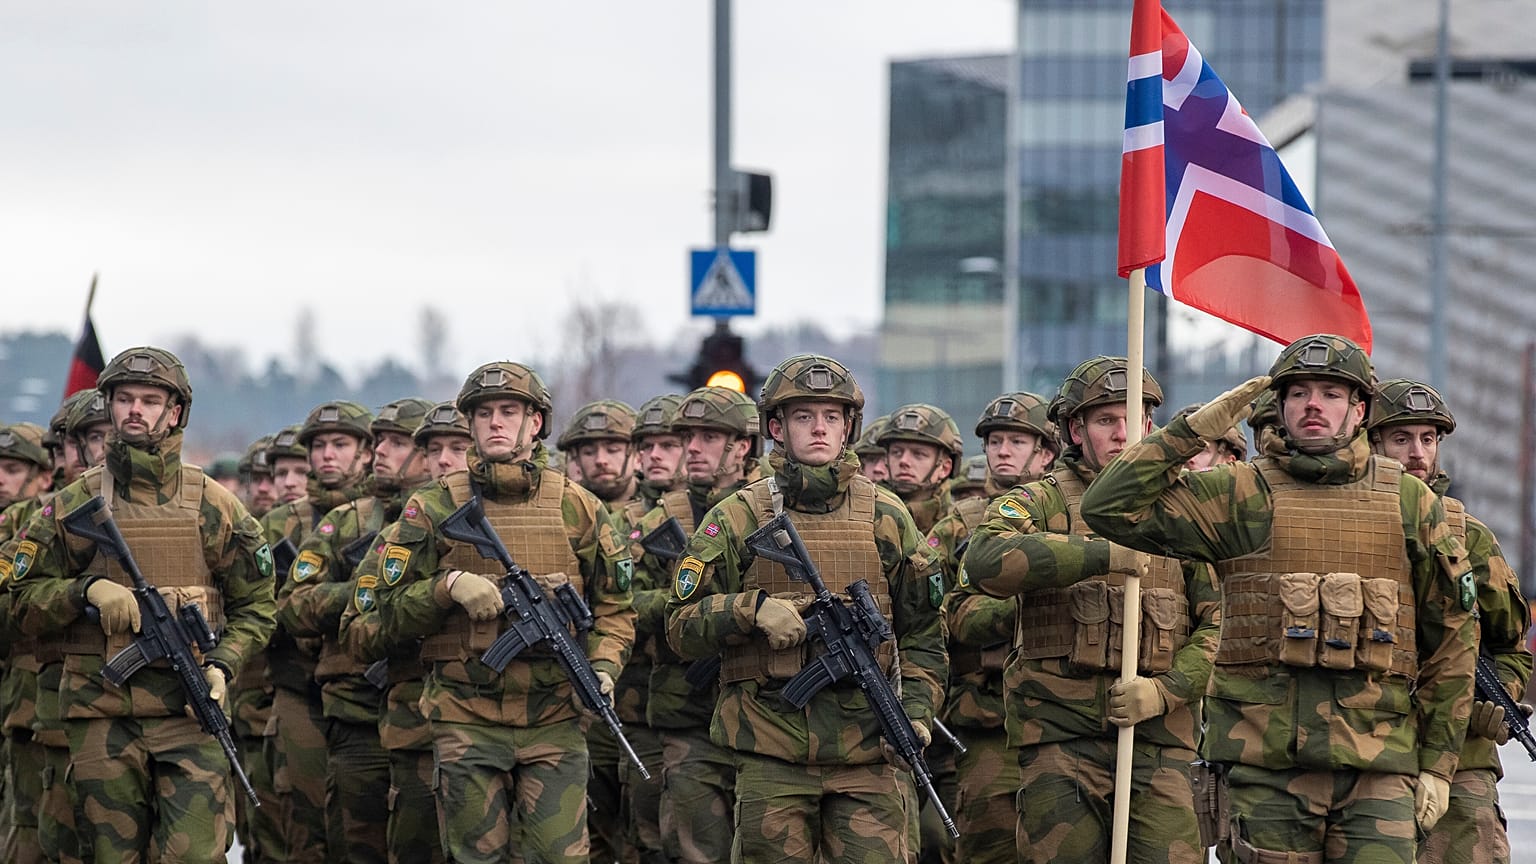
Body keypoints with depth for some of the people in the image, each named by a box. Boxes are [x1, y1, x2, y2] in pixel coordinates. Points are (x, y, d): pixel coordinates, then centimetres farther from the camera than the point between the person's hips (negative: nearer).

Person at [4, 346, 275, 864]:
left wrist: (221, 666, -6)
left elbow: (255, 607, 11)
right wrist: (87, 589, -12)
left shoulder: (213, 506, 6)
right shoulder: (72, 506, 7)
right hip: (100, 718, 1)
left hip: (189, 710, -1)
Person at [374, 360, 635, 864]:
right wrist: (450, 586, -15)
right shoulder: (433, 509, 3)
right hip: (467, 722, 0)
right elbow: (393, 614, 2)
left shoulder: (577, 509, 6)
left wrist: (602, 666, -7)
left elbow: (613, 605, 11)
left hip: (555, 722, 0)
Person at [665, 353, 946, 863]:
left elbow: (921, 630, 14)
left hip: (866, 749, 1)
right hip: (771, 751, -1)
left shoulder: (885, 516, 10)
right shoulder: (737, 517, 4)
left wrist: (916, 708, -1)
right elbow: (682, 626, 2)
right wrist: (753, 610, -15)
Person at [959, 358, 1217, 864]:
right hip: (1061, 734, -2)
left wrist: (1166, 690, -7)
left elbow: (1217, 626, 10)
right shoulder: (1044, 503, 4)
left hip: (1158, 734, 2)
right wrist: (1105, 555, -21)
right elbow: (986, 560, -19)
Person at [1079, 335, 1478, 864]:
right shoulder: (1242, 496, 6)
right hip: (1266, 760, -1)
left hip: (1379, 761, 1)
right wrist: (1195, 430, -4)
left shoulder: (1410, 502, 10)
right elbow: (1110, 507, -1)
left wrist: (1438, 761, 8)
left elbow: (1452, 637, 13)